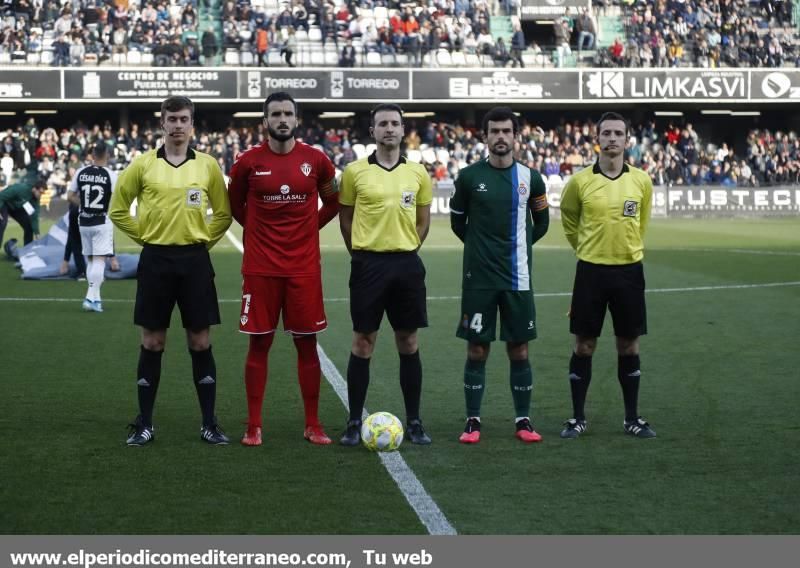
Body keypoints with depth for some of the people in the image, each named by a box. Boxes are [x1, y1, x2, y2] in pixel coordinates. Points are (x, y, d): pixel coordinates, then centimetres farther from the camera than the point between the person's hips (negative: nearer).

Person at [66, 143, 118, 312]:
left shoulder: (81, 172, 0)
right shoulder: (110, 175, -10)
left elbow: (70, 195, 4)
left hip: (84, 221, 4)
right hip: (102, 221, -4)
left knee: (91, 260, 14)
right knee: (99, 260, -5)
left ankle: (96, 298, 18)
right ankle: (91, 297, -16)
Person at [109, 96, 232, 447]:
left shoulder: (207, 165, 3)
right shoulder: (143, 164, 1)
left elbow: (223, 213, 11)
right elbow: (118, 210, 7)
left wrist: (204, 240, 3)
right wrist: (145, 236, 2)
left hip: (194, 260, 0)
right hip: (156, 260, 0)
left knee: (200, 342, 3)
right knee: (152, 342, 4)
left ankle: (209, 424, 10)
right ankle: (144, 424, 12)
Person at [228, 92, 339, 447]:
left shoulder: (316, 161, 0)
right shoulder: (249, 162, -2)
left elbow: (332, 203, 15)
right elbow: (235, 205, 14)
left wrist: (308, 229, 8)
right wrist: (259, 232, 10)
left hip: (304, 268, 1)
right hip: (261, 268, -1)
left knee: (307, 344, 5)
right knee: (259, 344, 3)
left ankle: (313, 425, 13)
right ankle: (254, 427, 9)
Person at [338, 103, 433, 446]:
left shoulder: (418, 174, 5)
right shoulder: (355, 171, -1)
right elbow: (345, 218, 7)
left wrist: (405, 249, 8)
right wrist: (361, 253, 5)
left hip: (407, 264, 2)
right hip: (368, 263, -2)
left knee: (409, 343, 7)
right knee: (363, 343, 2)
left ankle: (413, 422, 14)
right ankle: (354, 422, 9)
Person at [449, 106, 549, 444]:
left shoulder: (529, 177, 2)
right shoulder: (469, 176, -2)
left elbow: (541, 222, 15)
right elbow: (458, 221, 11)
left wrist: (518, 245, 11)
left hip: (517, 277, 1)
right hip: (478, 278, -1)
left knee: (519, 350, 5)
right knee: (477, 351, 2)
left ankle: (523, 421, 14)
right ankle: (473, 422, 10)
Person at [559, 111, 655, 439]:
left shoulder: (641, 181, 0)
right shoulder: (580, 181, -4)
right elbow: (568, 218, 14)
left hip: (628, 270, 1)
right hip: (591, 270, -1)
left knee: (629, 345, 7)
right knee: (584, 346, 3)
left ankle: (632, 418, 17)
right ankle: (578, 418, 12)